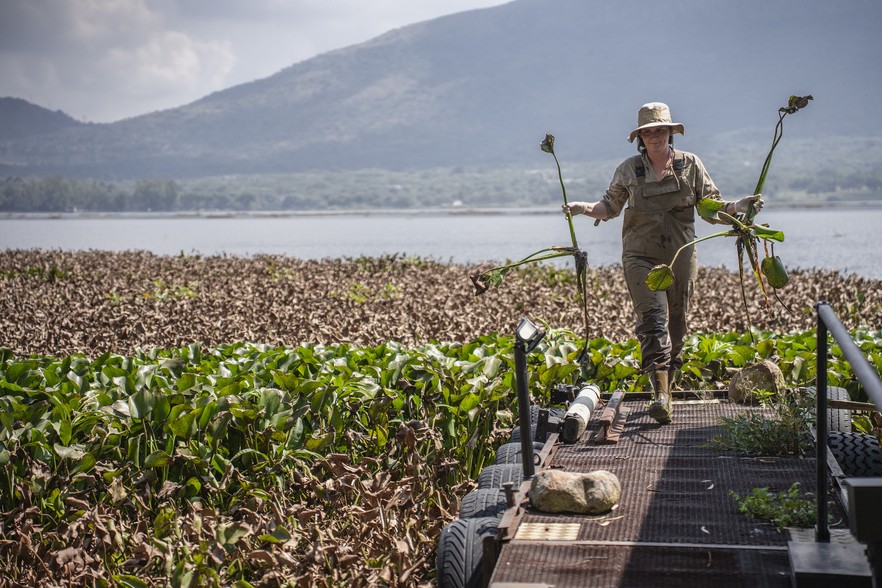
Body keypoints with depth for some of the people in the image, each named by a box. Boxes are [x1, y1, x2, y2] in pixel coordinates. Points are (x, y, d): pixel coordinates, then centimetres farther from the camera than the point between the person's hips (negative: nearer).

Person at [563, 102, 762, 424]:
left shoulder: (690, 165, 5)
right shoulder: (628, 170, 5)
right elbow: (610, 207, 13)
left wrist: (738, 206, -10)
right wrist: (582, 208, -4)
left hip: (681, 258, 2)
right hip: (641, 256, -2)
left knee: (676, 325, 9)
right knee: (653, 319, -16)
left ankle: (666, 385, 26)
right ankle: (661, 395, -23)